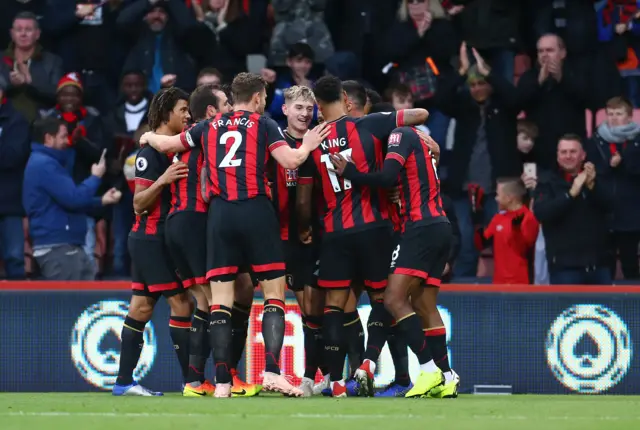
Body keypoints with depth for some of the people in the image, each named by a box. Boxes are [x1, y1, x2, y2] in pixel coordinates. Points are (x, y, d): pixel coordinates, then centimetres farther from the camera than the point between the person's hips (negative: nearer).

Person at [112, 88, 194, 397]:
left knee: (141, 308, 8)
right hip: (151, 237, -9)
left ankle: (124, 382, 8)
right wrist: (162, 180, -30)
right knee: (181, 303, -11)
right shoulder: (151, 150, -12)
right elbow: (139, 203, -15)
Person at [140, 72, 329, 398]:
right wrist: (308, 146, 13)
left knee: (220, 300, 2)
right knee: (274, 293, 1)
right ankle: (272, 370, -15)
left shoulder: (210, 126, 16)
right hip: (256, 212, -3)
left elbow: (165, 144, 26)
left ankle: (222, 382, -4)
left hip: (220, 214, 3)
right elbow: (290, 161, -7)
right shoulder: (263, 124, 5)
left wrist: (149, 137, 48)